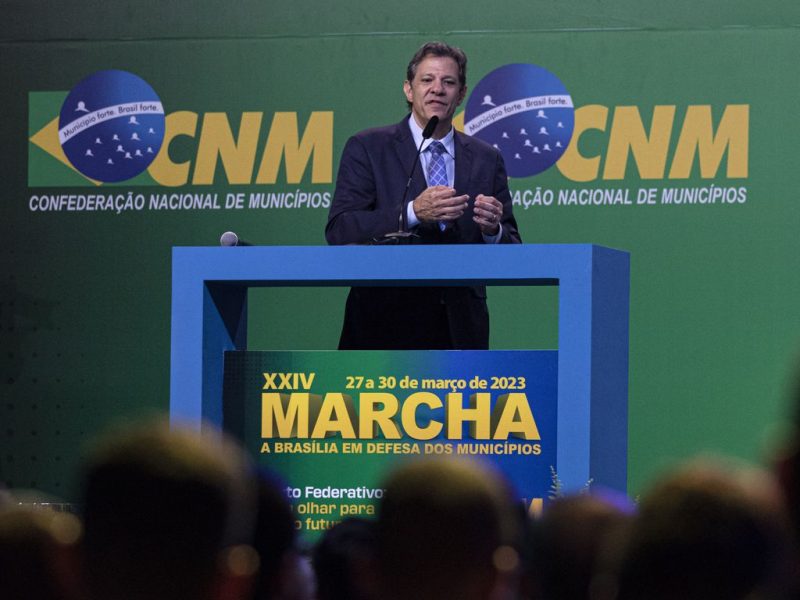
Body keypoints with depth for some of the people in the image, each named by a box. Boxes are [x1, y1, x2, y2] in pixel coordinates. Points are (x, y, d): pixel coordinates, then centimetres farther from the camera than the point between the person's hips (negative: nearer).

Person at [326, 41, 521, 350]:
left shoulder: (486, 160, 12)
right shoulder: (366, 148, 3)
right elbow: (339, 231, -9)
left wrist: (493, 229, -13)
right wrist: (413, 212, -21)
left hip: (460, 331, 3)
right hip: (385, 325, -2)